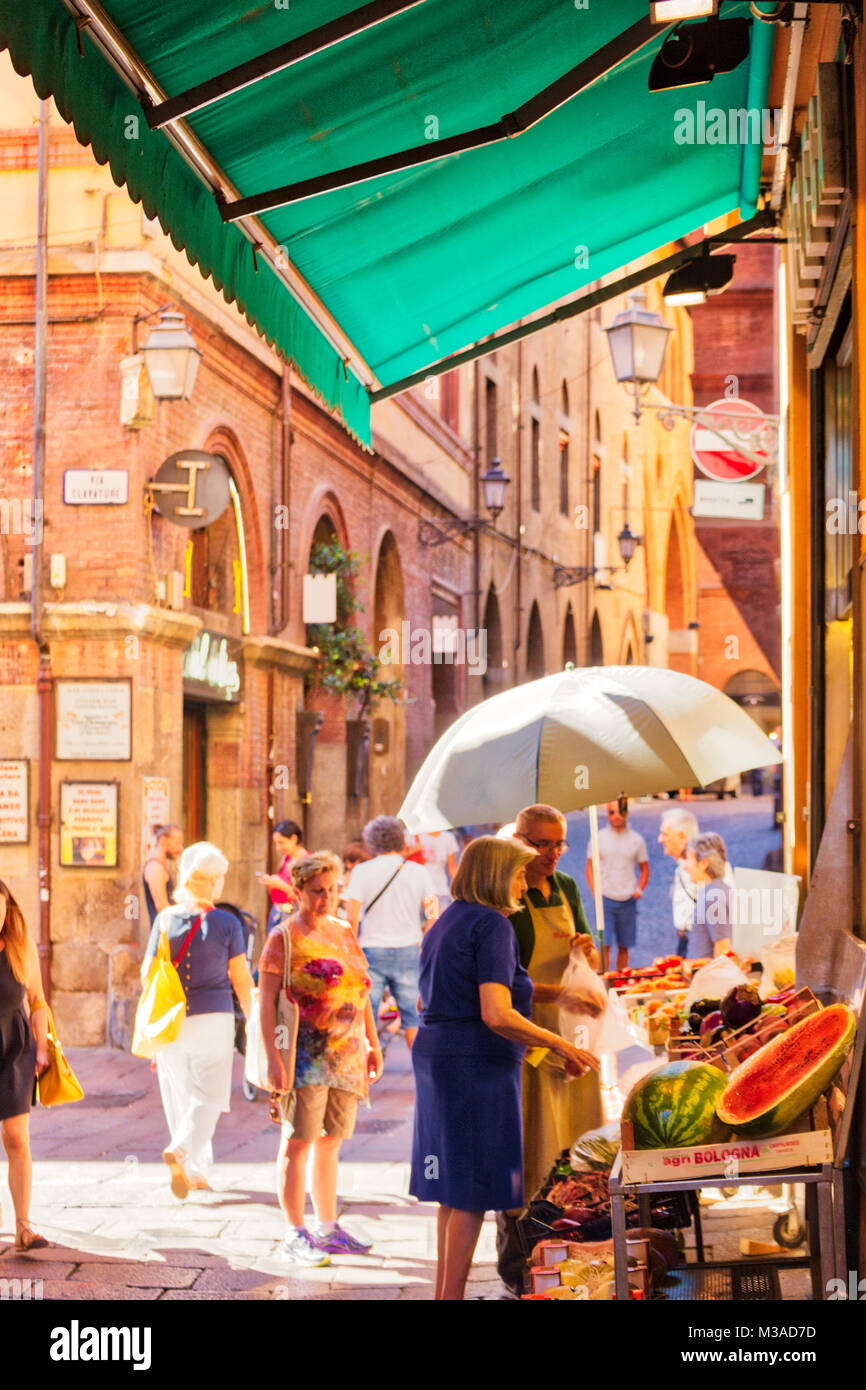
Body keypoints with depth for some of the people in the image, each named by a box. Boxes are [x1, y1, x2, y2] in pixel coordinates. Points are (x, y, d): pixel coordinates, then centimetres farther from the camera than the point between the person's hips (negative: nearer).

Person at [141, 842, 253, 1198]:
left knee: (180, 1095, 14)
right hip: (214, 1018, -2)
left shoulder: (165, 919, -2)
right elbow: (241, 980, -5)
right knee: (209, 1095, 6)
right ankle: (181, 1150, -18)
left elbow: (147, 973, 2)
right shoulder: (227, 923, -8)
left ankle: (195, 1170, 19)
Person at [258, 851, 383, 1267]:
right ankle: (295, 1236, -2)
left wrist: (372, 1043, 18)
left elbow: (360, 991, 21)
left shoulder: (344, 932, 14)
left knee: (330, 1142, 12)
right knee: (298, 1142, -5)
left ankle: (328, 1229, 19)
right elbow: (266, 1002, -10)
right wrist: (273, 1057, -17)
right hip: (306, 1058, -6)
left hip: (346, 1057, 6)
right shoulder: (283, 938, -6)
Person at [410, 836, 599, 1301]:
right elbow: (497, 1015, -23)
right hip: (478, 1065, -9)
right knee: (473, 1190, -4)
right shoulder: (491, 924, -14)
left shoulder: (444, 924, 15)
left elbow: (426, 1004, 21)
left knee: (453, 1188, 14)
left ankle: (443, 1292, 19)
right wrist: (559, 1044, -15)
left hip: (436, 1055, 9)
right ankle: (453, 1294, -1)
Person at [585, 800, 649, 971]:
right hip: (606, 898, -2)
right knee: (604, 944, -9)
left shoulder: (636, 840, 6)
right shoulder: (599, 838, 2)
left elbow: (644, 868, 14)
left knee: (624, 946, 6)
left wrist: (639, 889, -2)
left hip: (628, 899, 2)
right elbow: (590, 868, 5)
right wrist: (596, 893, -7)